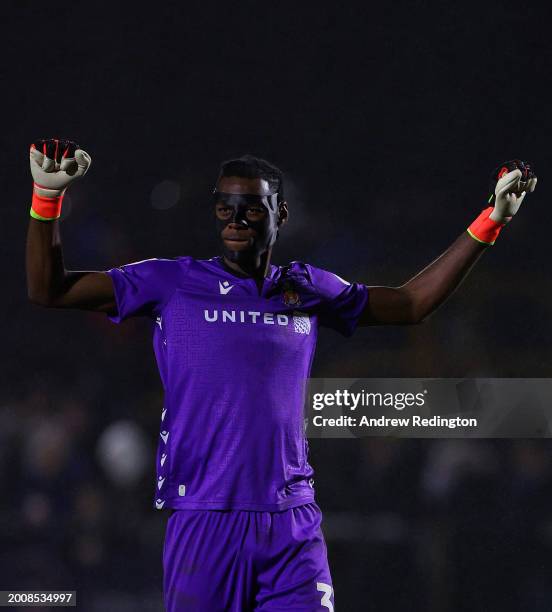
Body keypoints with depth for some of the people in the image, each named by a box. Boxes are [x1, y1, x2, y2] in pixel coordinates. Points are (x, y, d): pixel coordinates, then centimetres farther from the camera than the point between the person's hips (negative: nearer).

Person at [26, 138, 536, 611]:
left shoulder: (307, 290, 14)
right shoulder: (173, 283, 6)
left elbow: (411, 303, 25)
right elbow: (49, 290, 4)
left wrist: (491, 220, 21)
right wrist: (47, 196, -9)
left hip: (294, 526, 2)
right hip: (205, 525, -2)